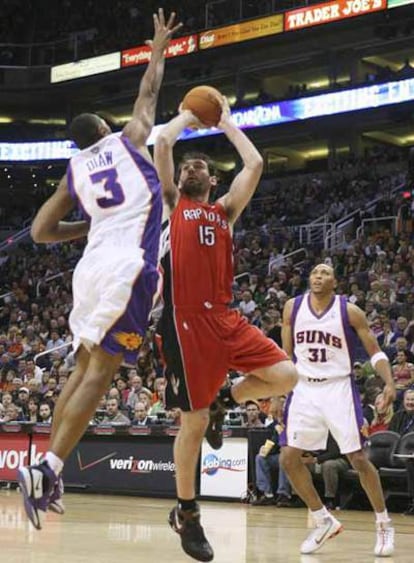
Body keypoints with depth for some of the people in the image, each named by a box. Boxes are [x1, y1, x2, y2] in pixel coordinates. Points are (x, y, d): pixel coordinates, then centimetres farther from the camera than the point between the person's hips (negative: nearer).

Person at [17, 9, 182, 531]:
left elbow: (40, 231, 17)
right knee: (100, 371, -8)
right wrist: (160, 46, 40)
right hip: (128, 268, -5)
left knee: (85, 367, 16)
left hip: (92, 267, 5)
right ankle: (47, 469, -18)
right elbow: (148, 91, 27)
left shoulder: (74, 170, 20)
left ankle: (48, 472, 13)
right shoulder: (128, 139, 13)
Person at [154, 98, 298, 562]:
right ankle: (186, 513, 14)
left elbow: (254, 164, 11)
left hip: (224, 318, 4)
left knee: (285, 376, -13)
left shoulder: (224, 211, 20)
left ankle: (225, 399, 15)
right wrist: (189, 115, 17)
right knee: (193, 423, -3)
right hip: (185, 321, -4)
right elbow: (162, 142, 1)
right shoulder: (171, 204, 11)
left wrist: (226, 123, 21)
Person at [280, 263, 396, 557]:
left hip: (338, 388, -3)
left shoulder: (350, 311, -6)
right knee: (289, 458, -4)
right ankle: (324, 521, 11)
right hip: (305, 389, 3)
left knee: (359, 458, -5)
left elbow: (376, 351, -3)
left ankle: (384, 524, 11)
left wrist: (389, 383, -18)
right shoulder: (293, 307, 2)